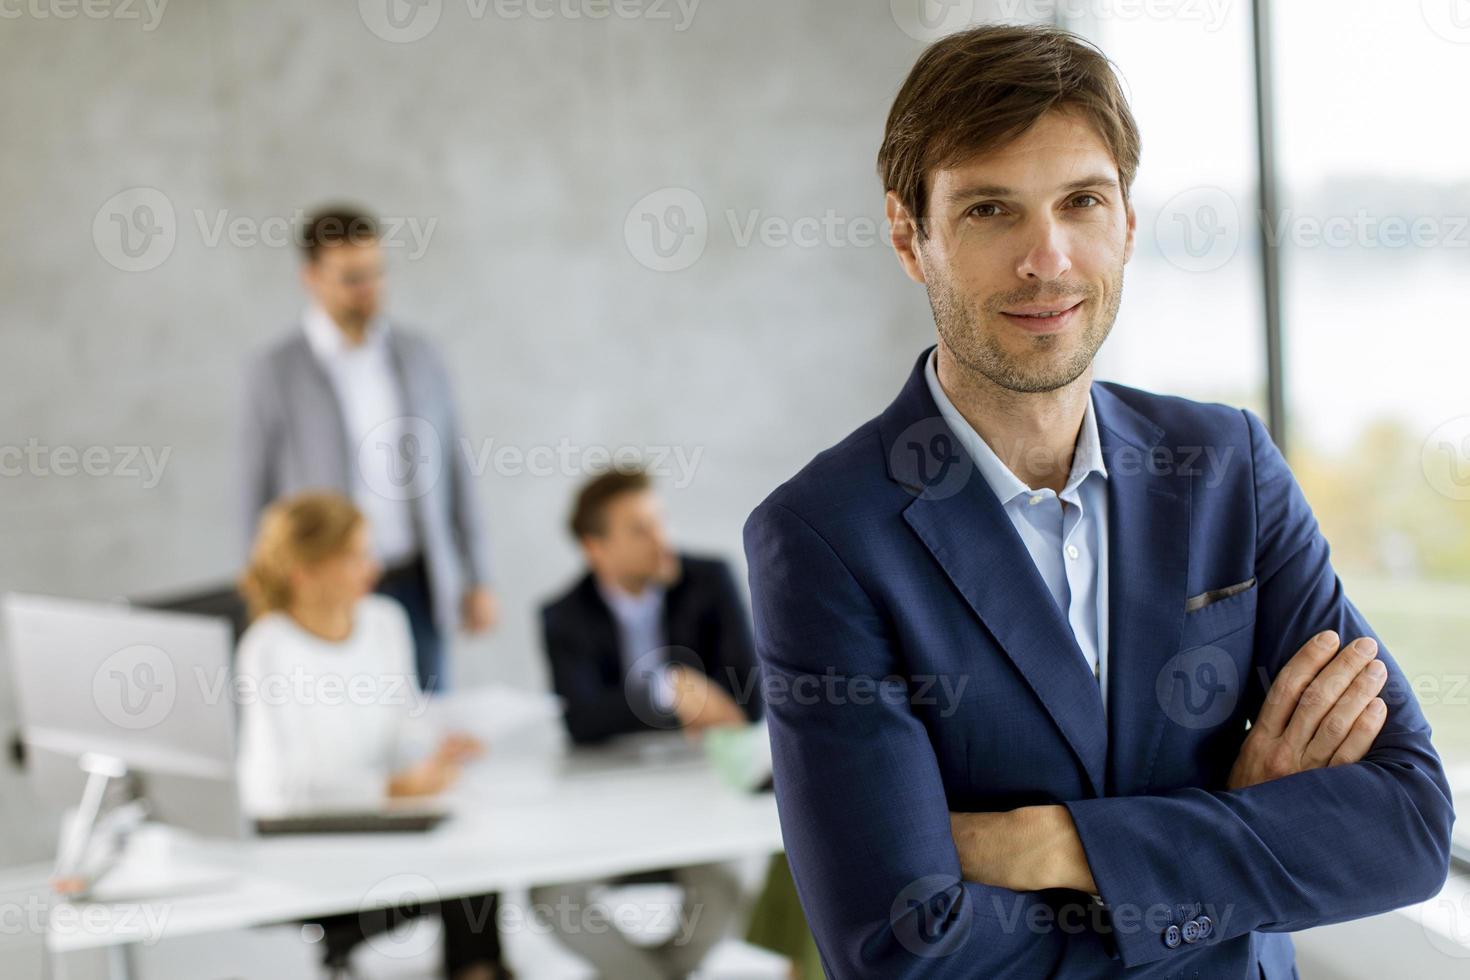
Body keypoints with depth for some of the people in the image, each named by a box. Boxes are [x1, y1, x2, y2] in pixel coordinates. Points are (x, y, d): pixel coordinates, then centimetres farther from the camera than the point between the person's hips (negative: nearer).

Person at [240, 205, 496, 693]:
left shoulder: (417, 355, 5)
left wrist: (478, 580, 7)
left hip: (416, 585, 3)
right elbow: (258, 498, -1)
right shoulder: (275, 372, -5)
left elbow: (453, 469, 9)